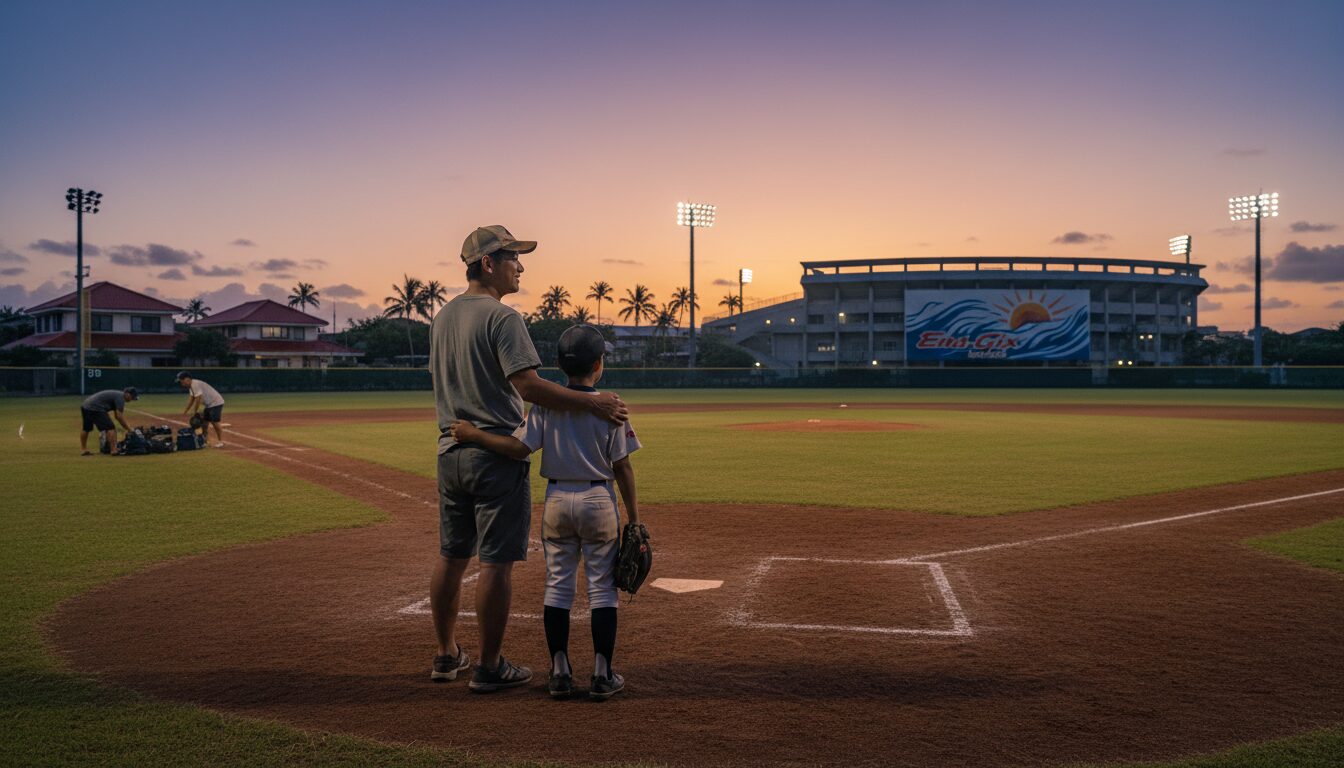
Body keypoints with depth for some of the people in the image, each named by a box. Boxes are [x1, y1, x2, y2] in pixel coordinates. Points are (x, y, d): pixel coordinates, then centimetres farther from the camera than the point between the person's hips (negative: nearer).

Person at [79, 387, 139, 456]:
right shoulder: (120, 397, -8)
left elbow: (116, 415, 26)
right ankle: (114, 450, -11)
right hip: (95, 408, -11)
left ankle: (83, 450, 36)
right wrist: (128, 428, -8)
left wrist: (125, 426, 23)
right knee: (110, 428, -8)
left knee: (86, 428, 23)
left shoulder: (116, 394, 21)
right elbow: (119, 416, -14)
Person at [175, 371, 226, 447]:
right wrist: (185, 410, 11)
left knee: (214, 422, -14)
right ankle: (204, 439, 23)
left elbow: (198, 399, -24)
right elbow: (191, 398, 15)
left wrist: (195, 412, -14)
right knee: (204, 421, 13)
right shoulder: (191, 385, 9)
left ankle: (221, 441, -11)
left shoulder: (195, 384, -23)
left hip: (216, 402, -11)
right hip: (209, 404, 11)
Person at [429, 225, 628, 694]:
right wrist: (591, 402, -23)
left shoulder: (443, 317, 13)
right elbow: (527, 385, -24)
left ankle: (447, 656, 26)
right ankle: (489, 668, 6)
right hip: (496, 454, -8)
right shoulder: (501, 317, -14)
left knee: (451, 556, 16)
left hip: (450, 451, 9)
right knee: (497, 562, -1)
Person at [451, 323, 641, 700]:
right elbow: (622, 466, -6)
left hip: (556, 500, 2)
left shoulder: (545, 404, -3)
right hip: (598, 500, -2)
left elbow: (520, 449, -13)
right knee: (602, 587, 6)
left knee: (557, 585, 11)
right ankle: (602, 675, 8)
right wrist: (633, 516, 1)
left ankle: (560, 672, 12)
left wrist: (474, 434, -7)